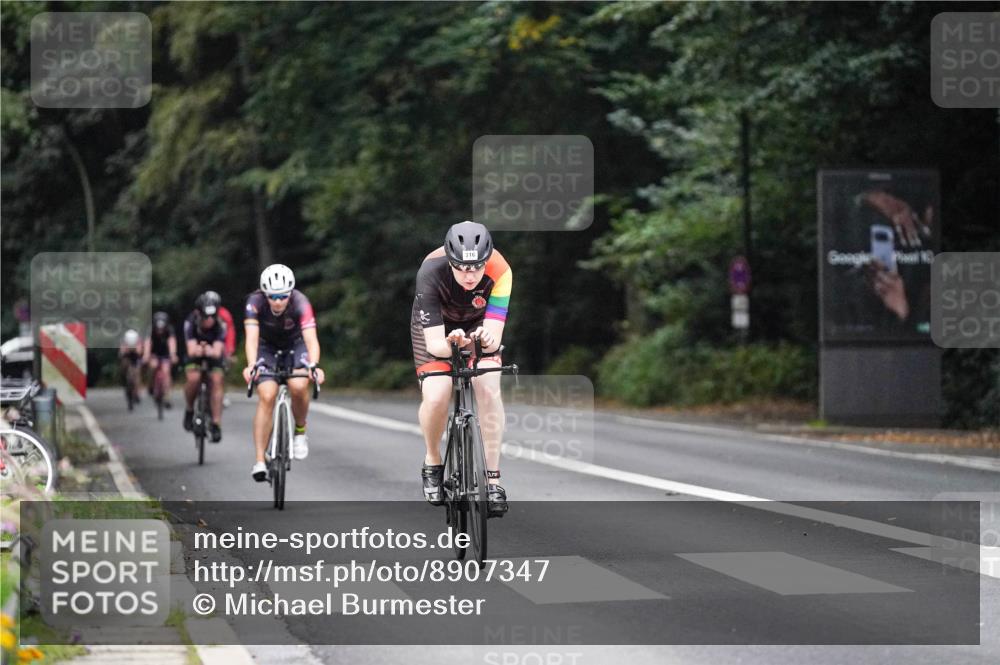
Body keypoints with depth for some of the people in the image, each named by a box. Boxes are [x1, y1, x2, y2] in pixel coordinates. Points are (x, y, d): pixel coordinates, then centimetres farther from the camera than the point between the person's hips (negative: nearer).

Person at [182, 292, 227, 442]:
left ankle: (216, 424, -14)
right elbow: (191, 350, -38)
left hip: (214, 352, 0)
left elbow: (218, 351, -39)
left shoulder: (220, 324, -31)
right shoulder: (191, 322, -32)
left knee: (217, 380, -20)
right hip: (196, 352, 0)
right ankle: (189, 410, 1)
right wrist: (198, 350, -61)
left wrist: (210, 351, -62)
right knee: (193, 378, -26)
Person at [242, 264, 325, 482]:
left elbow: (311, 338, -41)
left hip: (295, 345, 0)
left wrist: (314, 365, -59)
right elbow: (252, 337, -38)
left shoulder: (300, 303, -31)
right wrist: (251, 365, -56)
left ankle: (300, 431, 0)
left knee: (298, 386, -28)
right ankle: (259, 461, -18)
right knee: (267, 397, -20)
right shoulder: (255, 302, -29)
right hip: (267, 346, 0)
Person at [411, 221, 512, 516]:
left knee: (489, 389, -21)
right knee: (436, 397, -21)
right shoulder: (431, 272, -37)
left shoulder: (500, 271, -34)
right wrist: (451, 345, -60)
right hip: (436, 326, -1)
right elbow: (434, 343, -38)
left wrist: (488, 339, -59)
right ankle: (432, 463, 7)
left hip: (478, 324, 1)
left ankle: (493, 479, -10)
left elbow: (495, 335, -36)